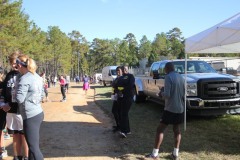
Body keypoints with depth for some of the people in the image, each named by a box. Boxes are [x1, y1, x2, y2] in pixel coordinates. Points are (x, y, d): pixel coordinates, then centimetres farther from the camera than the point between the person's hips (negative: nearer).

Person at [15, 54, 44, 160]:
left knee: (34, 148, -1)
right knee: (33, 145, 20)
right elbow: (42, 94, 17)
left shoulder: (24, 79, -17)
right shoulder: (37, 76, 9)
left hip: (30, 117, -9)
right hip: (38, 113, 9)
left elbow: (19, 99, -17)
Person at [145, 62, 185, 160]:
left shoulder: (168, 77, -13)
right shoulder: (181, 77, 10)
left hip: (170, 108, -7)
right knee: (177, 130, 14)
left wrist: (161, 93, 0)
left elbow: (167, 95, -19)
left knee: (160, 129, 0)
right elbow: (184, 94, 16)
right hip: (180, 108, 7)